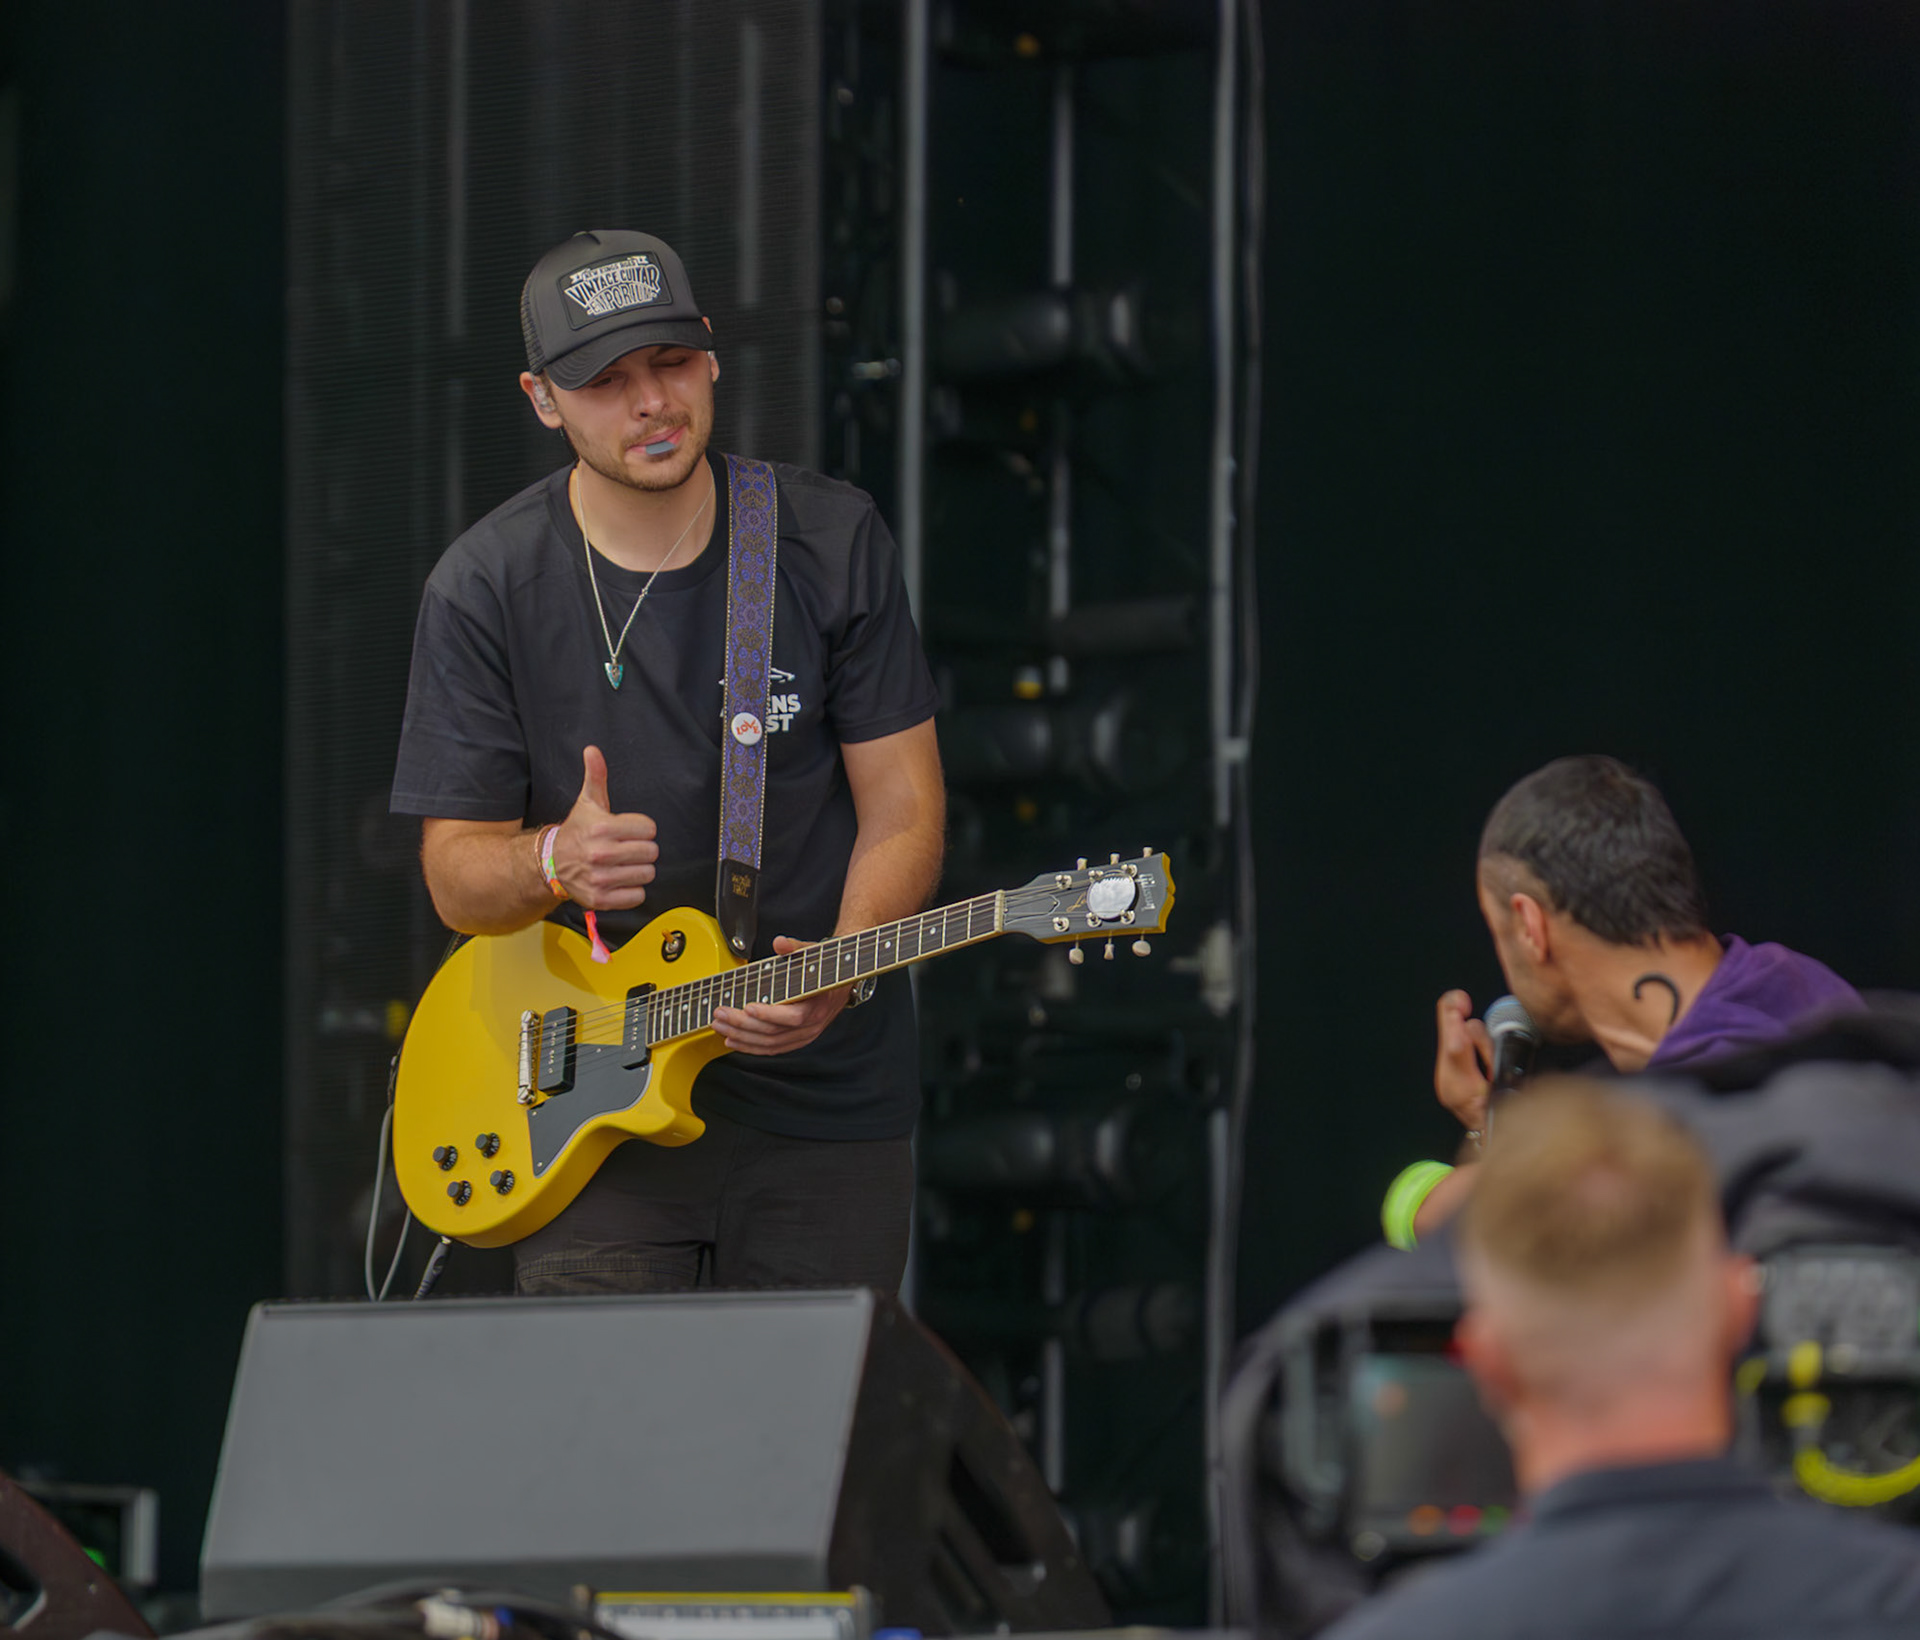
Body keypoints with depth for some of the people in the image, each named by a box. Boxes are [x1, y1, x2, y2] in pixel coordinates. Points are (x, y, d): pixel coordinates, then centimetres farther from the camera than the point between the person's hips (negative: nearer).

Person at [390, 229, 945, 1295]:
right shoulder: (487, 588, -4)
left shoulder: (830, 544, -1)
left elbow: (902, 805, 1)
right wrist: (555, 863, -25)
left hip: (823, 1092, 1)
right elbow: (455, 878, -2)